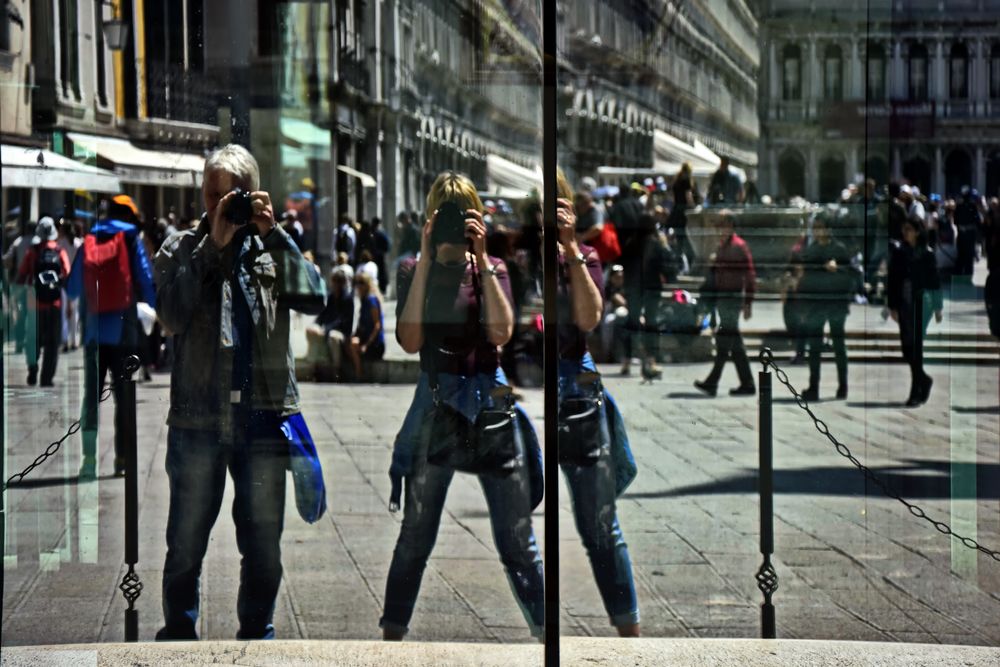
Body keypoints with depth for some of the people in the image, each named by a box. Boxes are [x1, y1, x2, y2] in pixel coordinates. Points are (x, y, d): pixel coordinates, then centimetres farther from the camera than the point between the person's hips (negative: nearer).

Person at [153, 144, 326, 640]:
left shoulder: (273, 247, 10)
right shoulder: (181, 249, 5)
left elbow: (313, 299, -6)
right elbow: (172, 315, -12)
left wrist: (273, 235, -12)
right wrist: (214, 244, -14)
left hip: (264, 417, 1)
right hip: (197, 418, -1)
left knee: (264, 543, 7)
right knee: (186, 542, 5)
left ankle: (256, 633, 19)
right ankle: (178, 632, 17)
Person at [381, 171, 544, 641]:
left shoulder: (492, 269, 8)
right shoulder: (413, 271, 5)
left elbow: (501, 333, -10)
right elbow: (410, 340, -11)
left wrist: (481, 259, -12)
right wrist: (427, 261, -12)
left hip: (491, 400, 1)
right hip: (436, 402, -1)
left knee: (518, 540, 1)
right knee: (415, 537, 2)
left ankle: (545, 634, 5)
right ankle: (391, 636, 12)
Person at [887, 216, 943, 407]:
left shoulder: (927, 253, -3)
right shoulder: (897, 251, 4)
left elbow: (934, 281, 1)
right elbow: (892, 279, 5)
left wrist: (938, 307, 2)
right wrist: (892, 306, 0)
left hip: (922, 303, -3)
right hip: (904, 303, 3)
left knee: (916, 346, -6)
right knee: (906, 348, 5)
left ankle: (916, 393, 0)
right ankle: (924, 379, 30)